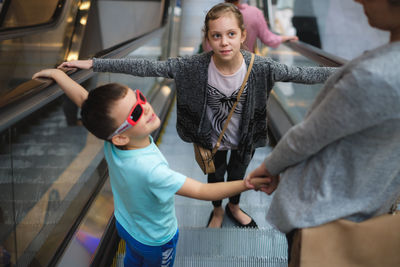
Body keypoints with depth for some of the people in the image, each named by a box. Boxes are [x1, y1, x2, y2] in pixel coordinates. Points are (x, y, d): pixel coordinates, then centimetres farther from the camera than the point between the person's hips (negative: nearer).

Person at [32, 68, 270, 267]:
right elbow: (202, 191, -41)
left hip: (125, 223, 5)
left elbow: (83, 98, -15)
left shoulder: (111, 137, -29)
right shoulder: (150, 169, -47)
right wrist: (247, 184, -42)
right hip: (156, 240, -5)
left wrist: (57, 73, -2)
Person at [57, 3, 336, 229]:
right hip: (213, 140, 0)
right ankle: (217, 211, 59)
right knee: (215, 176, 26)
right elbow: (148, 67, -30)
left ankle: (234, 207, 61)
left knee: (238, 175, 27)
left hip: (245, 139, 1)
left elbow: (302, 73, -22)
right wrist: (93, 63, -31)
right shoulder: (195, 66, -30)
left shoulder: (260, 67, -28)